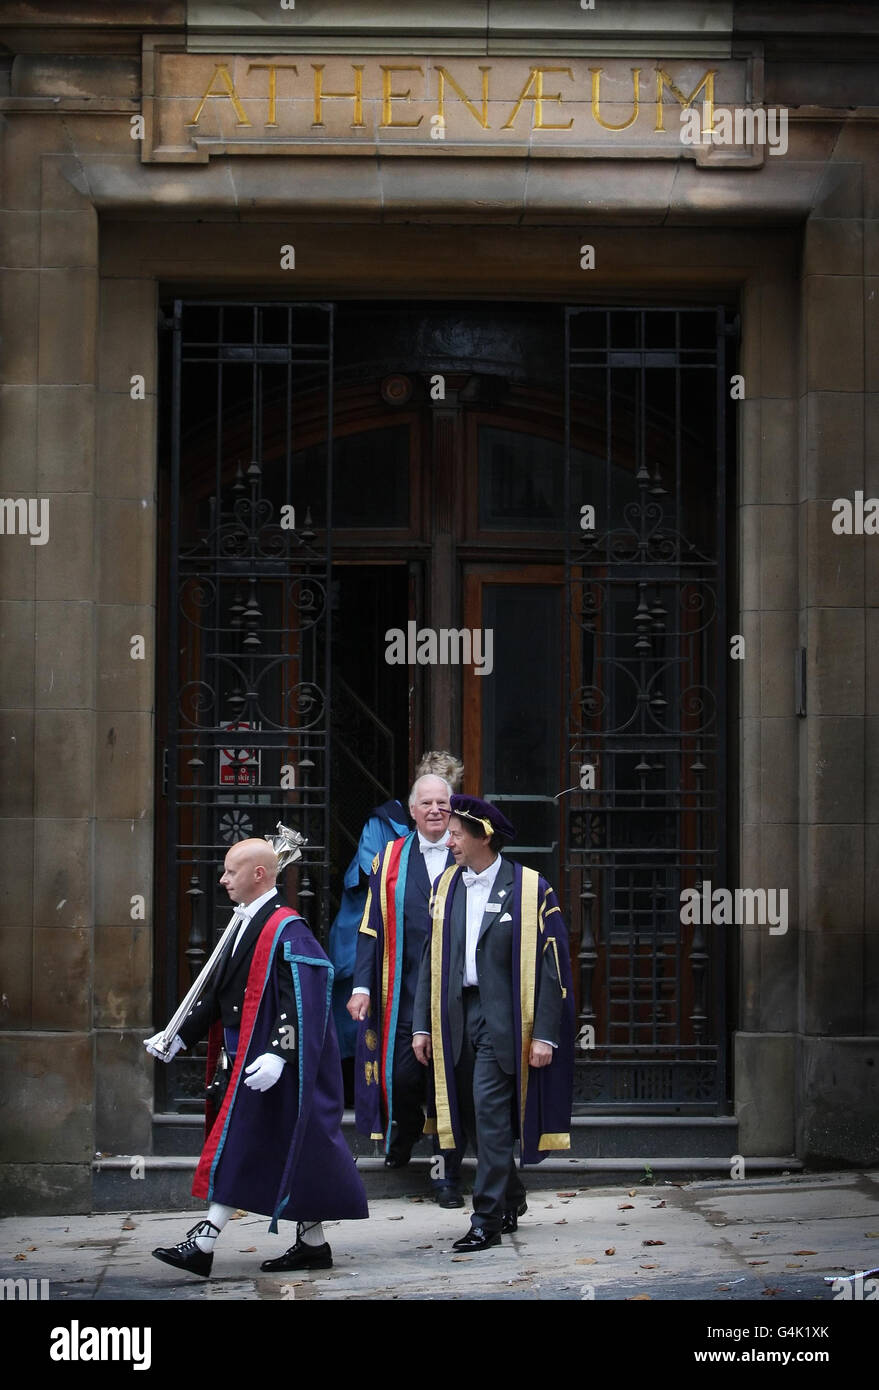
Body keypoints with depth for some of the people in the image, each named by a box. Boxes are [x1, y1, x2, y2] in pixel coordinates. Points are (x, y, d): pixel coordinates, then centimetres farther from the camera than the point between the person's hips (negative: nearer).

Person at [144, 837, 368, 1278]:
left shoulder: (286, 929, -16)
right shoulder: (244, 926, 13)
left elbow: (300, 999, -22)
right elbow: (217, 992, 19)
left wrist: (278, 1055, -29)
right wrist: (179, 1037, 15)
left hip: (270, 1061, -9)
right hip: (243, 1056, 9)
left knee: (238, 1147, -9)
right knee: (283, 1152, 12)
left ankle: (204, 1245, -8)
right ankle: (312, 1244, 18)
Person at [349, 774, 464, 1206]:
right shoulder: (391, 859, 9)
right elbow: (372, 927, 7)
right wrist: (362, 986, -1)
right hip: (404, 989, 1)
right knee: (402, 1073, 0)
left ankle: (446, 1174, 8)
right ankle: (405, 1131, 33)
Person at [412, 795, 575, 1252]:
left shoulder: (529, 888, -6)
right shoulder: (445, 887, 11)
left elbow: (550, 965, -8)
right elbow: (431, 959, 14)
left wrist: (544, 1034, -14)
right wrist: (422, 1024, 7)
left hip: (500, 1019, -6)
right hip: (457, 1017, 6)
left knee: (490, 1114, -9)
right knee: (471, 1115, 10)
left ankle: (487, 1222, -4)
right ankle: (511, 1198, 29)